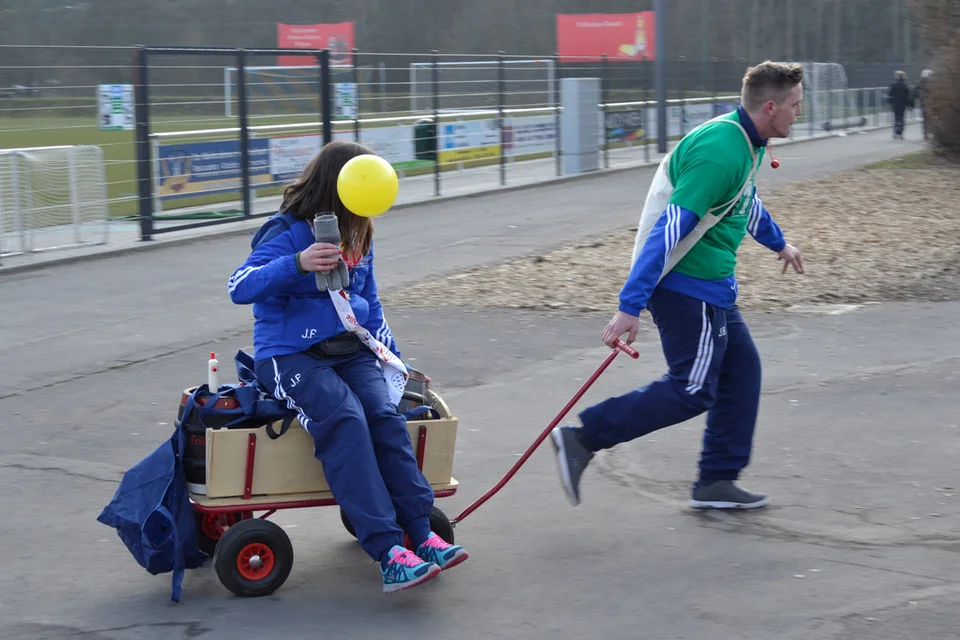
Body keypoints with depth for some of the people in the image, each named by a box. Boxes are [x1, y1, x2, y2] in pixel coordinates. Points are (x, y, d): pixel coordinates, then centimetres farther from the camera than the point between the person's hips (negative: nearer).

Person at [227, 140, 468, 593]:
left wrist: (389, 352, 14)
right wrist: (298, 264, -33)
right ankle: (388, 552, -37)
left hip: (349, 351, 6)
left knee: (385, 416, -24)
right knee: (344, 418, -31)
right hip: (291, 355, -6)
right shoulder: (289, 234, -8)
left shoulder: (360, 237, 14)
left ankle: (421, 534, -26)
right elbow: (239, 288, -21)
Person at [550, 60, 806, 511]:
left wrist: (778, 243, 48)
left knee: (742, 369, 13)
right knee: (692, 391, -5)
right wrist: (630, 307, -30)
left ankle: (716, 482, 20)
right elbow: (669, 229, -28)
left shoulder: (746, 143, 8)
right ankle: (583, 439, -1)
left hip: (712, 287, 10)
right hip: (687, 288, -10)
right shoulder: (720, 153, -24)